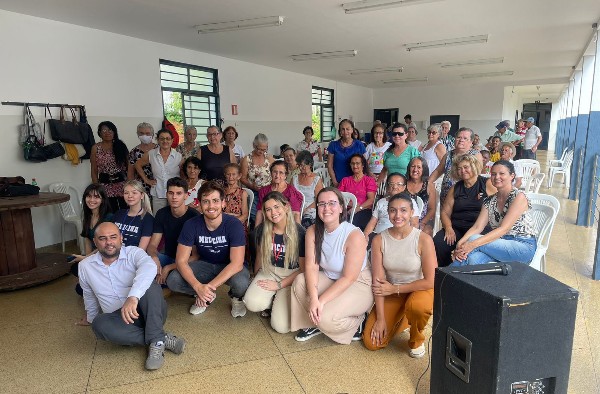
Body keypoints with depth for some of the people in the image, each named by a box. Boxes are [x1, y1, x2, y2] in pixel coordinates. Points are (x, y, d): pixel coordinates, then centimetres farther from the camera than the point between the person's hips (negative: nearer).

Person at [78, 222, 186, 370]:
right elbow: (89, 296, 25)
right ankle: (164, 338, -24)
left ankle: (156, 342, -30)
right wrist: (91, 318, 37)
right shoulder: (85, 266, 6)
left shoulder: (133, 253, -8)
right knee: (100, 324, -31)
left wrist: (133, 297, -46)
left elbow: (149, 267, -32)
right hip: (120, 319, 3)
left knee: (150, 284, -32)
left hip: (148, 313, -3)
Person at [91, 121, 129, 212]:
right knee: (111, 212, 2)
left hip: (122, 183, 0)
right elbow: (94, 171, 5)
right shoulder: (96, 148, 5)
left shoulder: (121, 146, 5)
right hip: (105, 184, 0)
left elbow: (128, 166, 5)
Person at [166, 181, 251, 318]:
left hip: (229, 267, -2)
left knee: (241, 283, -35)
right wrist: (198, 287, -34)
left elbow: (237, 263, -29)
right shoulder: (191, 225, -18)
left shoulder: (234, 225, -25)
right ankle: (205, 296, 7)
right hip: (204, 264, 3)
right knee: (172, 281, -22)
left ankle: (236, 297, 4)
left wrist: (209, 286, -37)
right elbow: (181, 261, -18)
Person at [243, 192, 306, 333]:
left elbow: (303, 268, -10)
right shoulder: (262, 229, -5)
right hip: (269, 271, 4)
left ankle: (279, 303, 16)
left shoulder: (299, 232, -16)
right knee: (252, 304, -27)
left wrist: (279, 285, -13)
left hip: (291, 276, -3)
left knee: (281, 326, -18)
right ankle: (271, 301, 8)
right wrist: (256, 278, 23)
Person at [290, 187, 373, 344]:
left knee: (326, 317, -26)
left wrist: (321, 301, -28)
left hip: (359, 285, -6)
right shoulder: (313, 231, -9)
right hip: (329, 279, 6)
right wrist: (313, 298, -31)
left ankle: (357, 322, 7)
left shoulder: (354, 236, -26)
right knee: (300, 281, -19)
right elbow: (311, 267, -15)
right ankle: (314, 323, 4)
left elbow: (349, 278, -23)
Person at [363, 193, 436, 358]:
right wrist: (380, 318, -14)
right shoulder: (379, 240, -13)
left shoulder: (423, 239, -20)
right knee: (372, 343, -8)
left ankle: (417, 339, -2)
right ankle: (401, 320, 23)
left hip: (420, 289, -2)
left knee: (417, 306, -39)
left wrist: (395, 288, -16)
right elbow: (378, 281, -12)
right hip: (391, 294, 3)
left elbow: (430, 281, -18)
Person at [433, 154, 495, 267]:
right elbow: (444, 212, 16)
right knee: (437, 243, -24)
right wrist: (448, 228, -5)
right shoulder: (455, 188, 19)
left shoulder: (488, 184, 7)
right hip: (456, 228, 4)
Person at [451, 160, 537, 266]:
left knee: (473, 239, -26)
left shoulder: (519, 197, -9)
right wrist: (460, 244, -22)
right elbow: (477, 227, -1)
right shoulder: (489, 201, 9)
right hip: (501, 245, 4)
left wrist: (473, 244, -31)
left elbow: (503, 229, -20)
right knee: (474, 259, -32)